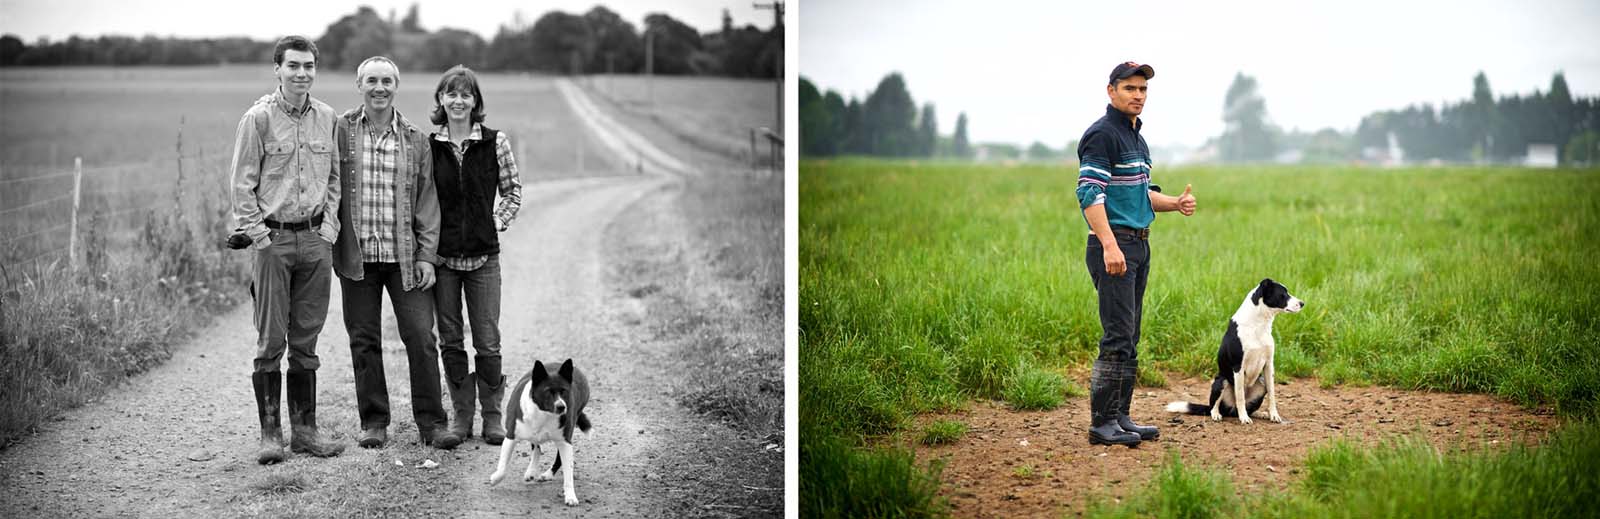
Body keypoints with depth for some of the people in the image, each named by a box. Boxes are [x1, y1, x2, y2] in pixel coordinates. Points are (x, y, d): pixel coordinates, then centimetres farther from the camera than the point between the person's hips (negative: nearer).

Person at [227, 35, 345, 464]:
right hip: (273, 239, -4)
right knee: (271, 341, -2)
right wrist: (260, 235, -10)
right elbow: (242, 184, -5)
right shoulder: (258, 118, -5)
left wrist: (328, 226, 6)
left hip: (315, 239, 4)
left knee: (306, 340, 9)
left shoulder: (326, 117, 8)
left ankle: (305, 429, 15)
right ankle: (270, 432, 5)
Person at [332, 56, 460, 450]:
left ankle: (431, 422, 6)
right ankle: (373, 421, 16)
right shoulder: (340, 131, 2)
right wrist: (329, 241, -3)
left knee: (421, 338, -2)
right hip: (356, 256, -1)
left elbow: (427, 200, 7)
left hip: (405, 257, 1)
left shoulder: (415, 140, 7)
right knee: (364, 340, 5)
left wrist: (427, 255, 1)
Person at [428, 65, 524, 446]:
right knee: (450, 340, 6)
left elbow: (513, 191, 10)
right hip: (442, 255, 1)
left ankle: (492, 415, 13)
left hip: (483, 254, -1)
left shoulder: (495, 142, 0)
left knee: (488, 342, 0)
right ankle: (461, 414, 18)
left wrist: (498, 222, -2)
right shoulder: (427, 145, 2)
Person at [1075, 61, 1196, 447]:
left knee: (1129, 338, 11)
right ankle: (1102, 423, -8)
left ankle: (1120, 416, 16)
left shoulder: (1137, 138, 19)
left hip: (1138, 245, 10)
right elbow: (1089, 194, -18)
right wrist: (1110, 246, -27)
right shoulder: (1101, 134, -10)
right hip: (1113, 245, -10)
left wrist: (1175, 203, 8)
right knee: (1118, 337, -11)